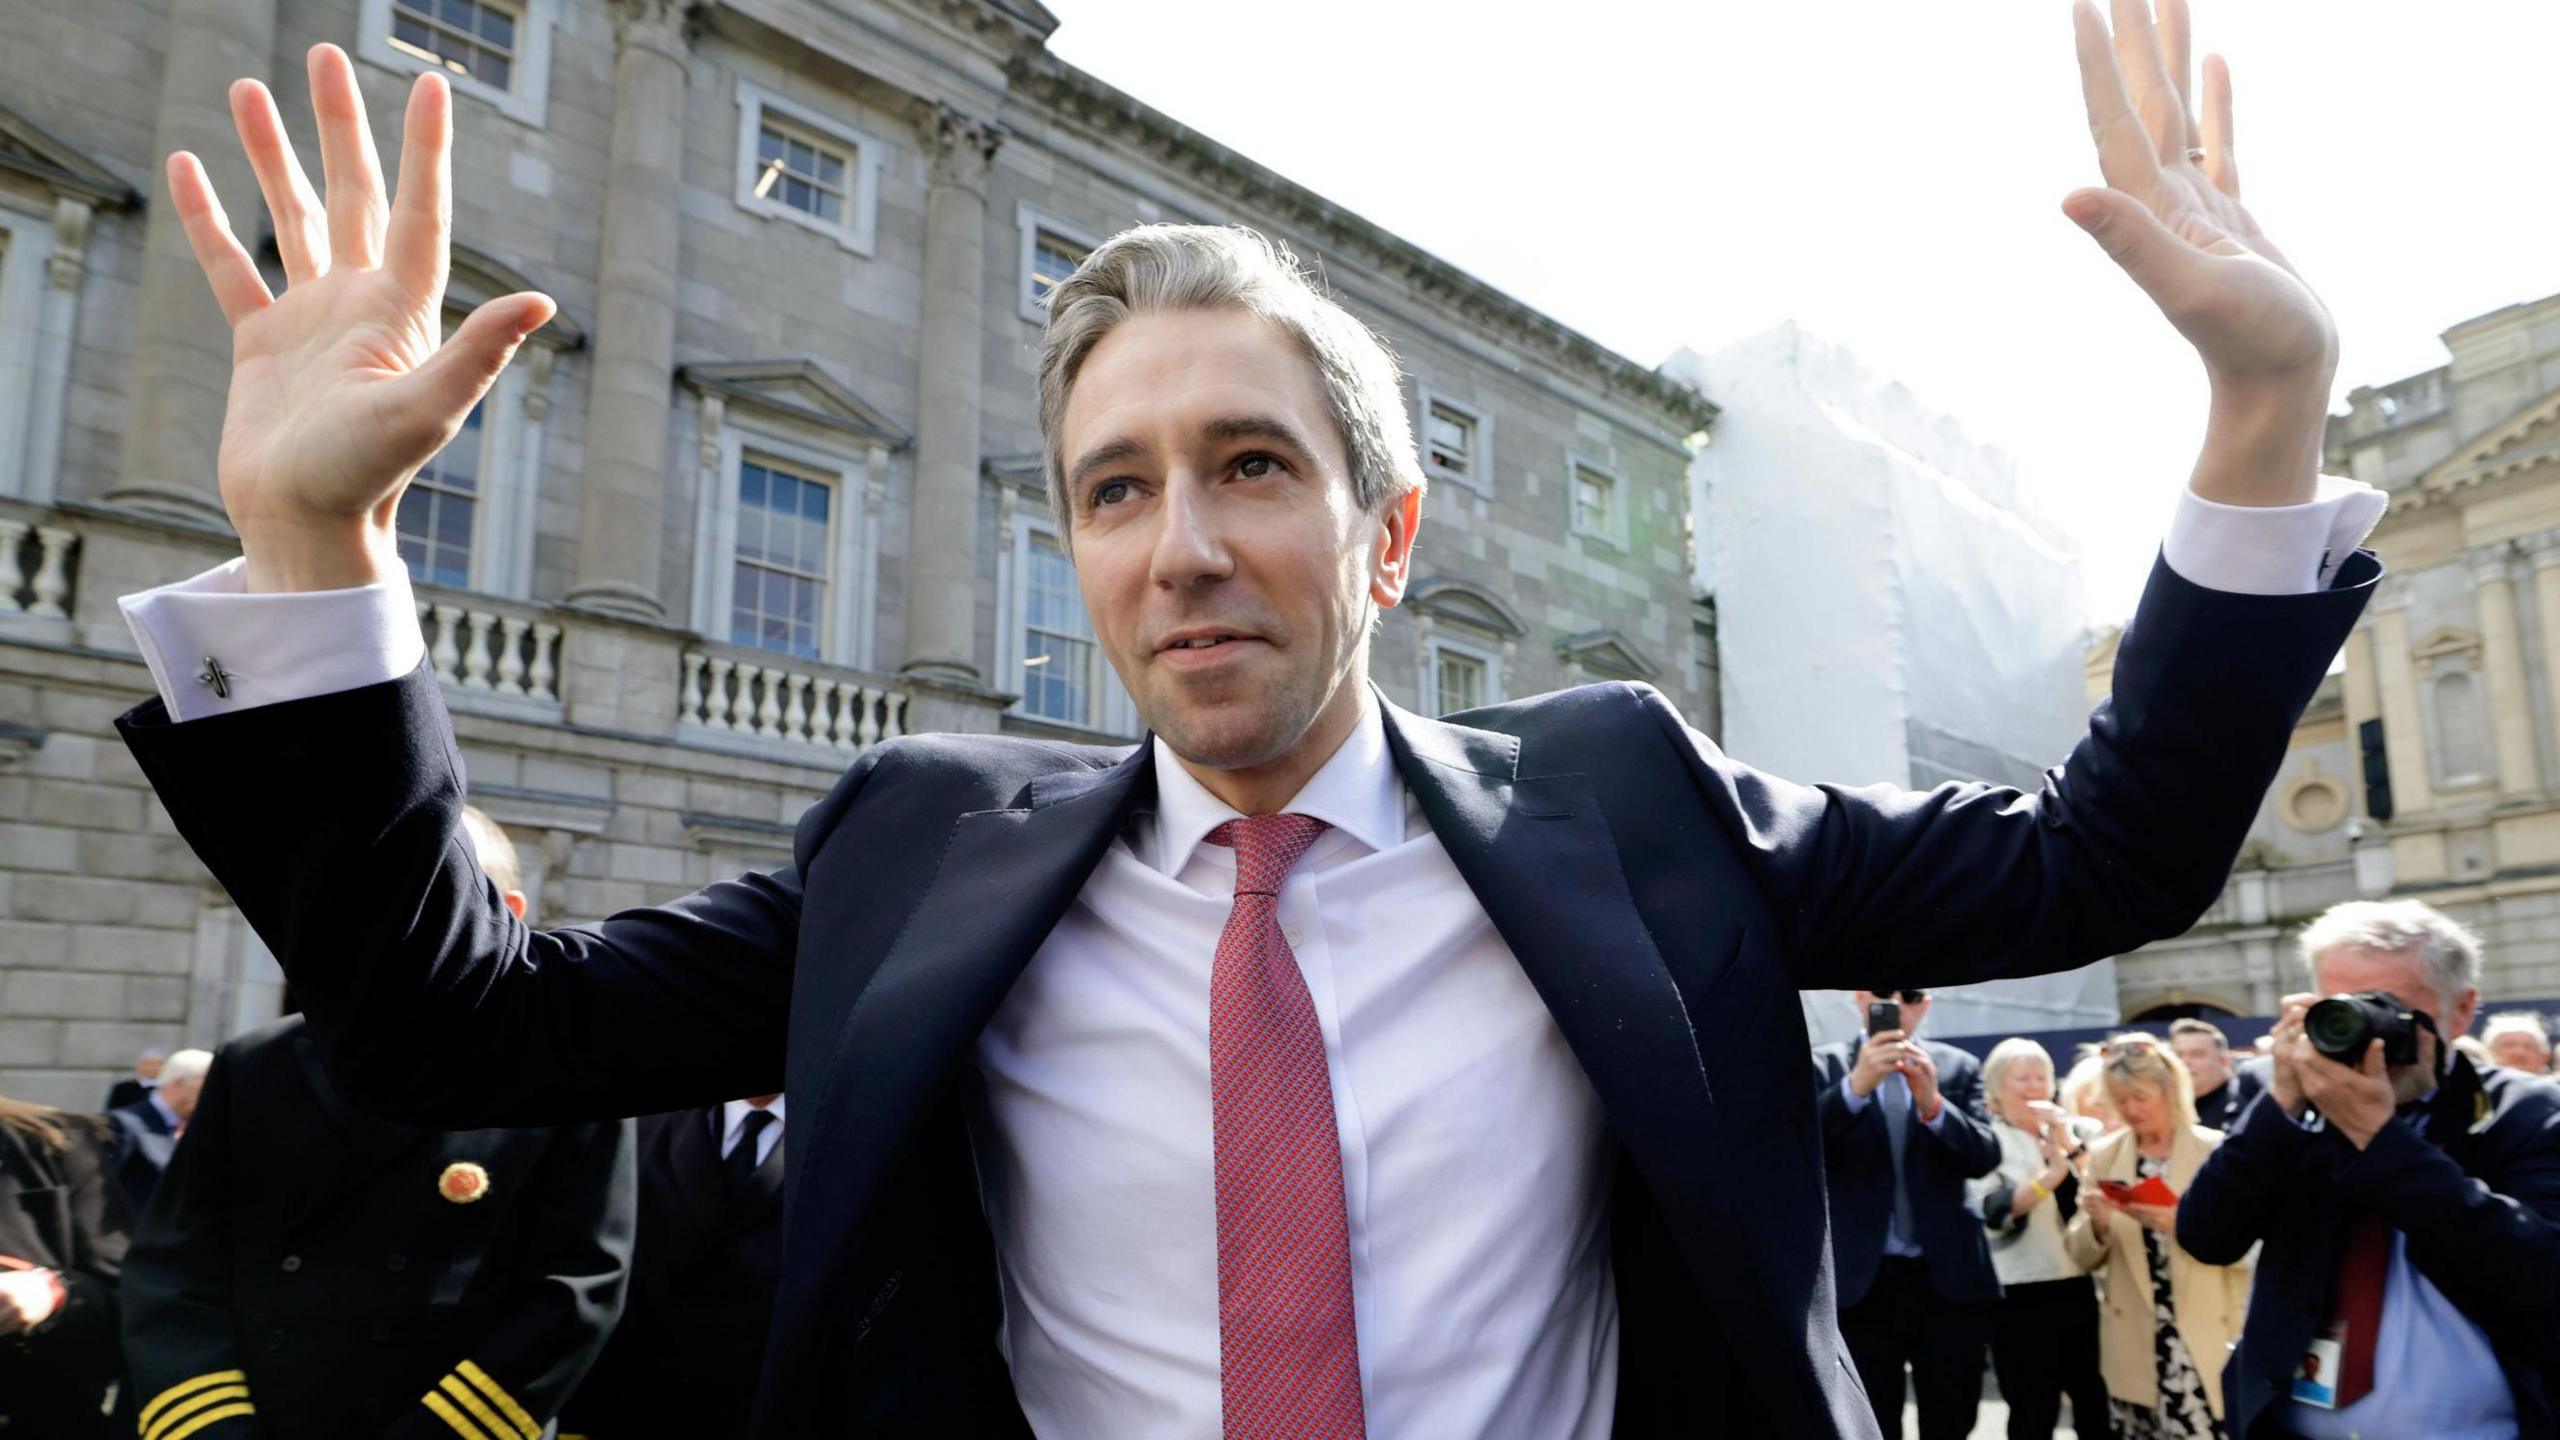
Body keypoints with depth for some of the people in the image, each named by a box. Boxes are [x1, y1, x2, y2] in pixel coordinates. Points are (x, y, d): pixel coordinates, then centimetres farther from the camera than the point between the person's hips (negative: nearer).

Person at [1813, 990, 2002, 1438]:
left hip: (1948, 1277, 2)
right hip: (1861, 1281, -2)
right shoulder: (1824, 1066, 1)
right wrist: (1855, 1085, -29)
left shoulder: (1959, 1067, 7)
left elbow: (1984, 1156, -5)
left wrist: (1932, 1102, -23)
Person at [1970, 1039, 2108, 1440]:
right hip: (2020, 1295, -5)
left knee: (2097, 1403, 10)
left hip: (2079, 1287, 5)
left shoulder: (2070, 1134, 12)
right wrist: (2048, 1177, -31)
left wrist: (2069, 1143, -9)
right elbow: (1995, 1211, -19)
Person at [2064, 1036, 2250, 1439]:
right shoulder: (2103, 1155, 6)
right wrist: (2096, 1224, -15)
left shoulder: (2217, 1150, -2)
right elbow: (2082, 1256, 6)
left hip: (2201, 1345, -3)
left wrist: (2183, 1225, -23)